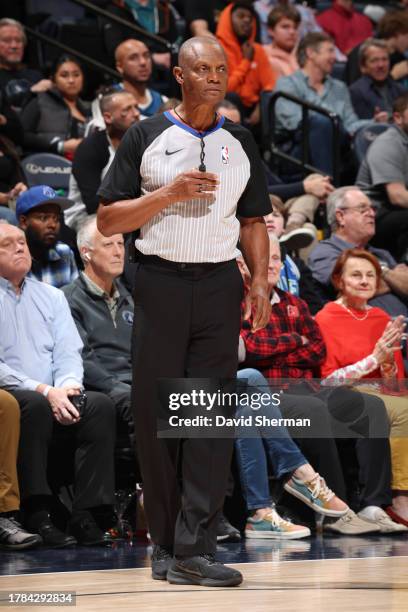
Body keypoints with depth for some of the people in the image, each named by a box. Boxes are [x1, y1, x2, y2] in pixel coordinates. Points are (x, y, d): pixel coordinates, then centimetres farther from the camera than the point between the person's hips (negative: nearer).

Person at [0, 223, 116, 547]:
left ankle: (84, 516, -27)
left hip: (56, 399, 5)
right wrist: (45, 392, -18)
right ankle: (36, 516, -34)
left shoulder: (51, 296, 20)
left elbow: (69, 354, 11)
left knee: (101, 404, -23)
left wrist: (66, 387, -12)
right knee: (34, 405, -37)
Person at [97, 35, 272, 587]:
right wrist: (168, 193, -12)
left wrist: (260, 280, 3)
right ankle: (164, 541, 11)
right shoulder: (146, 138, 3)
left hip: (220, 284, 2)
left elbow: (253, 220, 18)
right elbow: (107, 220, 0)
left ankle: (193, 551, -9)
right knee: (154, 413, 0)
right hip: (160, 282, -2)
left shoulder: (240, 144, 13)